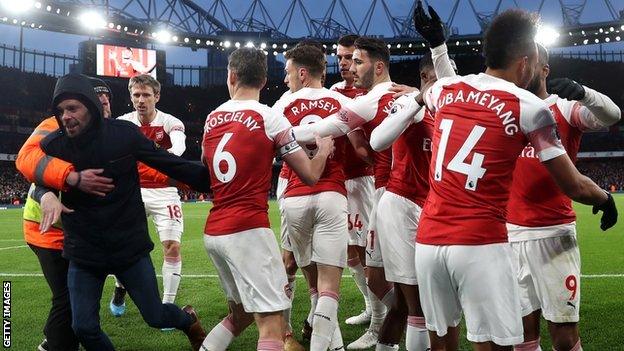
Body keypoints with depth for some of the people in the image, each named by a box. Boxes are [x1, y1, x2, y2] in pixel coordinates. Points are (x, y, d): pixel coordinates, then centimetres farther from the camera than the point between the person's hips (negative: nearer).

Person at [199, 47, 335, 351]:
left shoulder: (211, 119, 10)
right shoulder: (270, 118, -6)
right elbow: (310, 176, -2)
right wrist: (324, 150, 19)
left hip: (213, 232, 7)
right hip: (248, 231, -7)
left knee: (240, 313, 22)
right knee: (272, 324, -6)